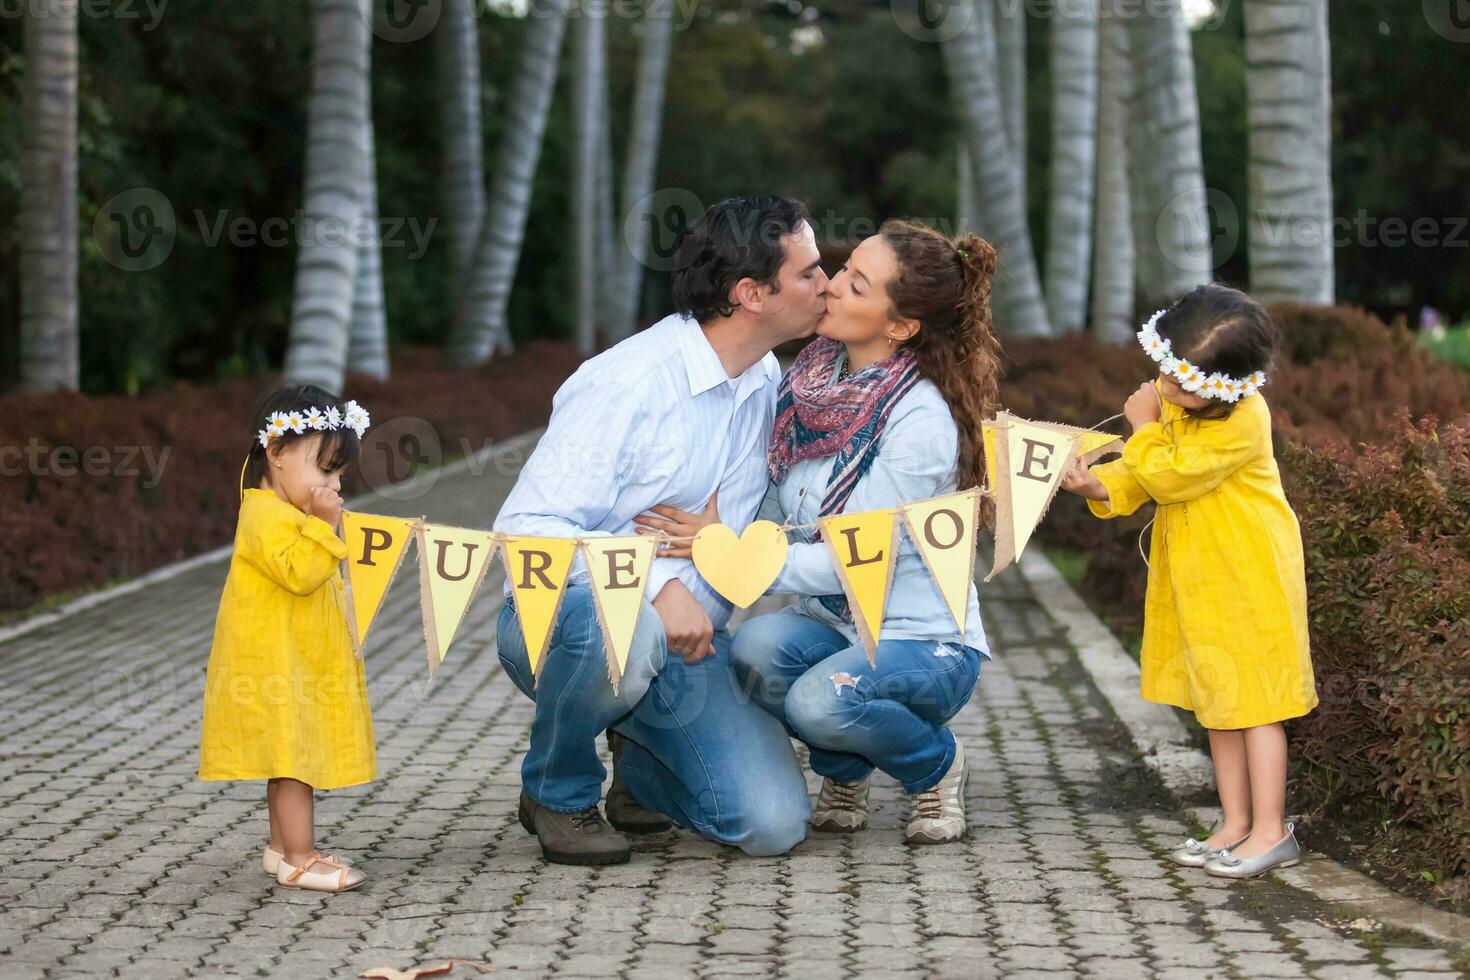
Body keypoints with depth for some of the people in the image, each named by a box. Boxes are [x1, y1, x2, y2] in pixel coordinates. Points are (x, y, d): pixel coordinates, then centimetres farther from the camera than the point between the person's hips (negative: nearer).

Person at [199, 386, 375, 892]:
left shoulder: (290, 514, 16)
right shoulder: (267, 517, -18)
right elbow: (299, 571, -31)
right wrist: (326, 526, -28)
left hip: (301, 663, 11)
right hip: (275, 662, -11)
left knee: (289, 755, 16)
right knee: (294, 757, -9)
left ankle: (282, 847, 25)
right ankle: (300, 858, -7)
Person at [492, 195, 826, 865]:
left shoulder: (767, 382, 7)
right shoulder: (625, 383, -18)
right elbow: (524, 526, -23)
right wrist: (657, 587, -34)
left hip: (689, 641, 6)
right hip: (562, 620, -5)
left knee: (773, 825, -15)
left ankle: (642, 767, 18)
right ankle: (558, 791, -10)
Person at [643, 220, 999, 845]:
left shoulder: (922, 420, -21)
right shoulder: (812, 379, 1)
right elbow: (774, 512, 10)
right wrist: (709, 533, -8)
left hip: (923, 642, -5)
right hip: (832, 624, 6)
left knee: (822, 699, -35)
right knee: (756, 647, -28)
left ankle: (936, 764, 0)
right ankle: (843, 771, 4)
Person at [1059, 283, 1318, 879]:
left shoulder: (1241, 420, -24)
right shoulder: (1171, 398, 3)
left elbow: (1171, 476, -24)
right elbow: (1144, 476, 9)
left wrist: (1145, 428, -11)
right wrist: (1099, 485, -10)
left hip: (1249, 577, -9)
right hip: (1197, 577, 9)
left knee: (1253, 699, -3)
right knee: (1217, 700, 13)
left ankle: (1271, 831, 4)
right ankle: (1236, 824, 21)